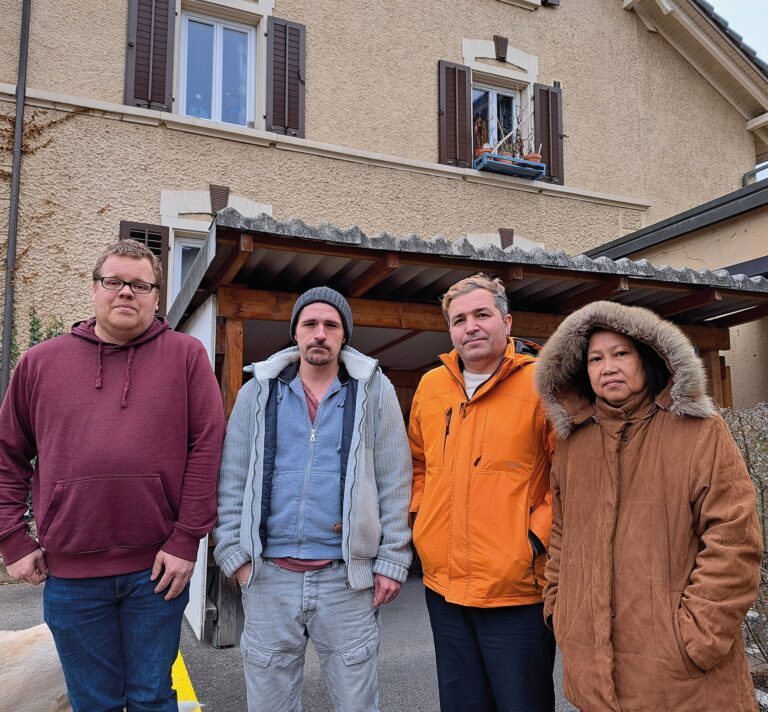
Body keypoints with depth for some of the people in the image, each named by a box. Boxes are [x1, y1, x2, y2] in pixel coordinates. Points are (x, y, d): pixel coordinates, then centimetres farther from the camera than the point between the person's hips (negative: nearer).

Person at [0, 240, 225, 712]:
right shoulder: (40, 362, 6)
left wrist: (186, 539, -10)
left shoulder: (186, 355, -2)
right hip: (69, 571, 2)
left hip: (158, 567, -2)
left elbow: (208, 446, -7)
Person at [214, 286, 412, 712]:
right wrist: (236, 554, -1)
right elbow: (232, 482, 6)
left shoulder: (374, 392, 2)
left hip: (347, 578, -1)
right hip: (268, 576, 2)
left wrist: (391, 561, -4)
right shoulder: (258, 393, 6)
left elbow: (394, 484, 0)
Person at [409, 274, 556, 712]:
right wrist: (423, 516, 10)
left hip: (517, 589, -5)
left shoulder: (541, 383, -9)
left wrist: (538, 535, -13)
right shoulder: (430, 386, 7)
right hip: (443, 585, 5)